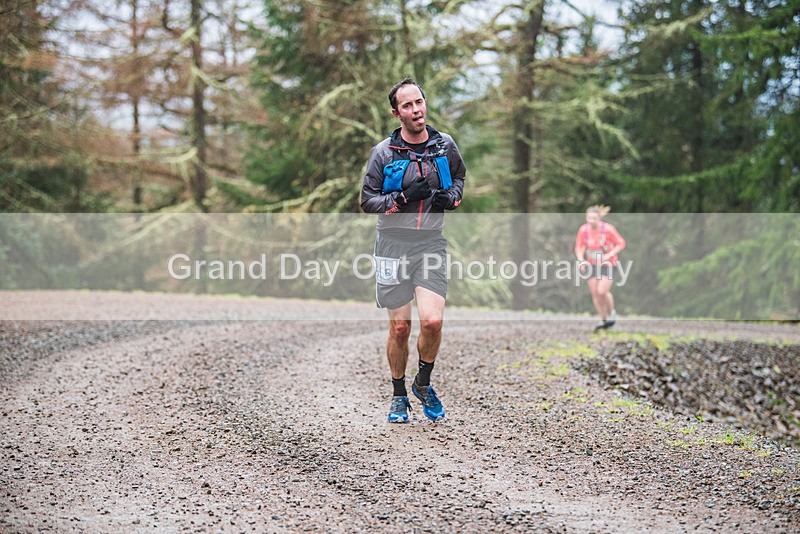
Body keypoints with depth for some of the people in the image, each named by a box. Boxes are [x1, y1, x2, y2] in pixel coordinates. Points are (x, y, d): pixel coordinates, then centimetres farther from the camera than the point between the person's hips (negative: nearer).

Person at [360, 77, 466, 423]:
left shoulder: (444, 145, 4)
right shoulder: (383, 152, -3)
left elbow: (459, 175, 24)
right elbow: (367, 201, -1)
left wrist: (451, 197, 2)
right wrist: (404, 198, -16)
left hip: (431, 242, 1)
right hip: (393, 243, -1)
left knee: (432, 321, -13)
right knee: (400, 327, 2)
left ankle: (423, 384, 13)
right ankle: (398, 395, 22)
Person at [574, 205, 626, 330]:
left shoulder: (608, 229, -19)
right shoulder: (583, 230, -10)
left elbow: (621, 244, -10)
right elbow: (579, 247, 3)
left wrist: (608, 256, -21)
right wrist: (581, 261, -14)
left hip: (607, 264, -4)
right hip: (592, 265, 4)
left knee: (602, 291, -17)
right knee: (595, 293, 1)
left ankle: (612, 312, 11)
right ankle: (603, 320, 17)